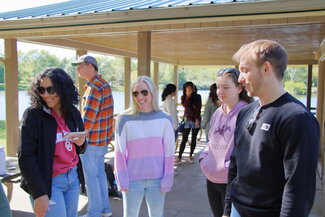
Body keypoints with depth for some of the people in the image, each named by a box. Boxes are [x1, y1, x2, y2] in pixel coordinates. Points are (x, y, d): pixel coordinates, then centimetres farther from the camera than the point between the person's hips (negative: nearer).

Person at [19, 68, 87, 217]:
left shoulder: (73, 113, 2)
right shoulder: (33, 114, -12)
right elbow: (26, 157, -14)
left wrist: (81, 144, -9)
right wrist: (39, 194, -17)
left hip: (73, 178, 5)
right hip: (49, 182, -5)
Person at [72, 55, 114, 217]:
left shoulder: (95, 87, -19)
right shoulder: (104, 84, 12)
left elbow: (87, 119, -22)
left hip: (91, 142, -9)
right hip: (103, 140, 9)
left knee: (91, 177, 3)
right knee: (100, 174, 18)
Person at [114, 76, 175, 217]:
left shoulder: (165, 119, -2)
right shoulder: (124, 120, -6)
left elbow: (169, 152, 0)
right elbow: (120, 153, -3)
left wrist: (167, 180, -2)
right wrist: (122, 181, -6)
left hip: (157, 180, 1)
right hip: (132, 180, -1)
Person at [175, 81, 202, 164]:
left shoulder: (197, 96, 1)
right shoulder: (183, 97, 5)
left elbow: (198, 109, -4)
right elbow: (185, 105, -12)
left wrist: (197, 119, -11)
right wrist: (188, 96, -15)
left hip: (196, 120, 0)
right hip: (187, 120, 0)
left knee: (193, 139, 7)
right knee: (184, 139, -3)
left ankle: (190, 156, 20)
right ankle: (179, 157, -1)